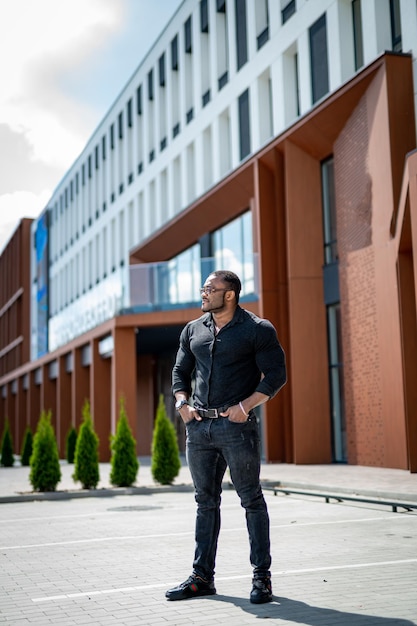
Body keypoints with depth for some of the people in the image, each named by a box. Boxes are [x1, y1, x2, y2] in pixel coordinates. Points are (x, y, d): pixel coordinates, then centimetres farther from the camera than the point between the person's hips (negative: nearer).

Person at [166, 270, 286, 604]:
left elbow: (276, 373, -6)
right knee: (205, 501, 11)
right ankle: (202, 577, 19)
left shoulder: (257, 329, -3)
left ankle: (262, 577, 10)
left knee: (252, 499, 1)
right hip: (199, 426, 5)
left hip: (236, 426, -5)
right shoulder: (193, 330, 13)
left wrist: (245, 405, -15)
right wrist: (182, 402, 2)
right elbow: (180, 371, 20)